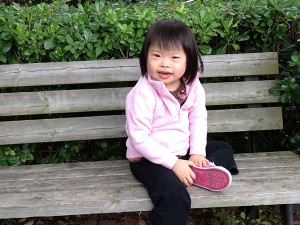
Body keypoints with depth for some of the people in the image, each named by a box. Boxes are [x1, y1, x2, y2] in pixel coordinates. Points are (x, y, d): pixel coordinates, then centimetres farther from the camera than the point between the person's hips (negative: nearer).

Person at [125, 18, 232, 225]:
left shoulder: (193, 85, -8)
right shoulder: (142, 94, -25)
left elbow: (198, 118, 2)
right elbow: (139, 139, -24)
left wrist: (197, 152, -11)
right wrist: (173, 163, -23)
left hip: (183, 152, 7)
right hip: (148, 159, -7)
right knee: (174, 196, -29)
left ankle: (195, 172, -14)